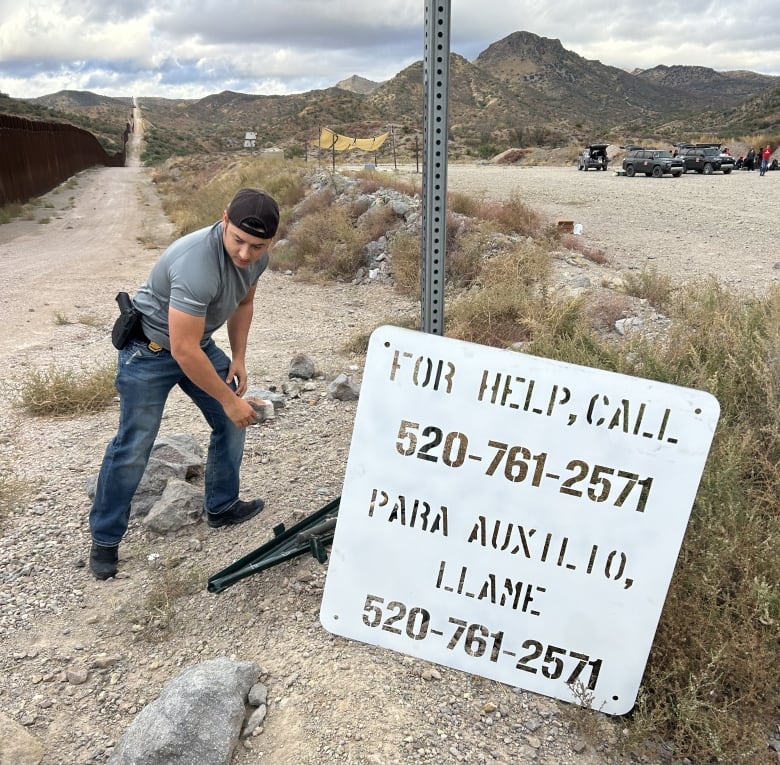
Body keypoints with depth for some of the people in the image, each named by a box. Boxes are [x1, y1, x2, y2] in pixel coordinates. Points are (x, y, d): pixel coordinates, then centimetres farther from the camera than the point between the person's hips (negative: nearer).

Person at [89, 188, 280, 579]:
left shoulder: (255, 256, -11)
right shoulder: (197, 264, -37)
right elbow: (183, 351, -35)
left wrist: (238, 359, 2)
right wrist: (229, 400, -26)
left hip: (200, 342, 8)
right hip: (150, 349, -7)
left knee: (232, 423, 8)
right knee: (133, 447, -5)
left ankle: (222, 507, 27)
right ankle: (104, 540, 13)